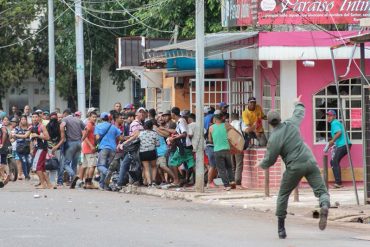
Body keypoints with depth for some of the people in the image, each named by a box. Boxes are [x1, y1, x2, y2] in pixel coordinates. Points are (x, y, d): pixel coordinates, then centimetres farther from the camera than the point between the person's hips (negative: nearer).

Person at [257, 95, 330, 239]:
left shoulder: (274, 138, -7)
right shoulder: (291, 124, 4)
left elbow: (270, 160, -3)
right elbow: (299, 114, 27)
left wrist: (261, 165, 20)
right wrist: (298, 104, 49)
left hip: (295, 167, -3)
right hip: (310, 161, 3)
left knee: (283, 195, 16)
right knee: (321, 190, -1)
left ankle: (281, 227, 18)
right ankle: (325, 207, -36)